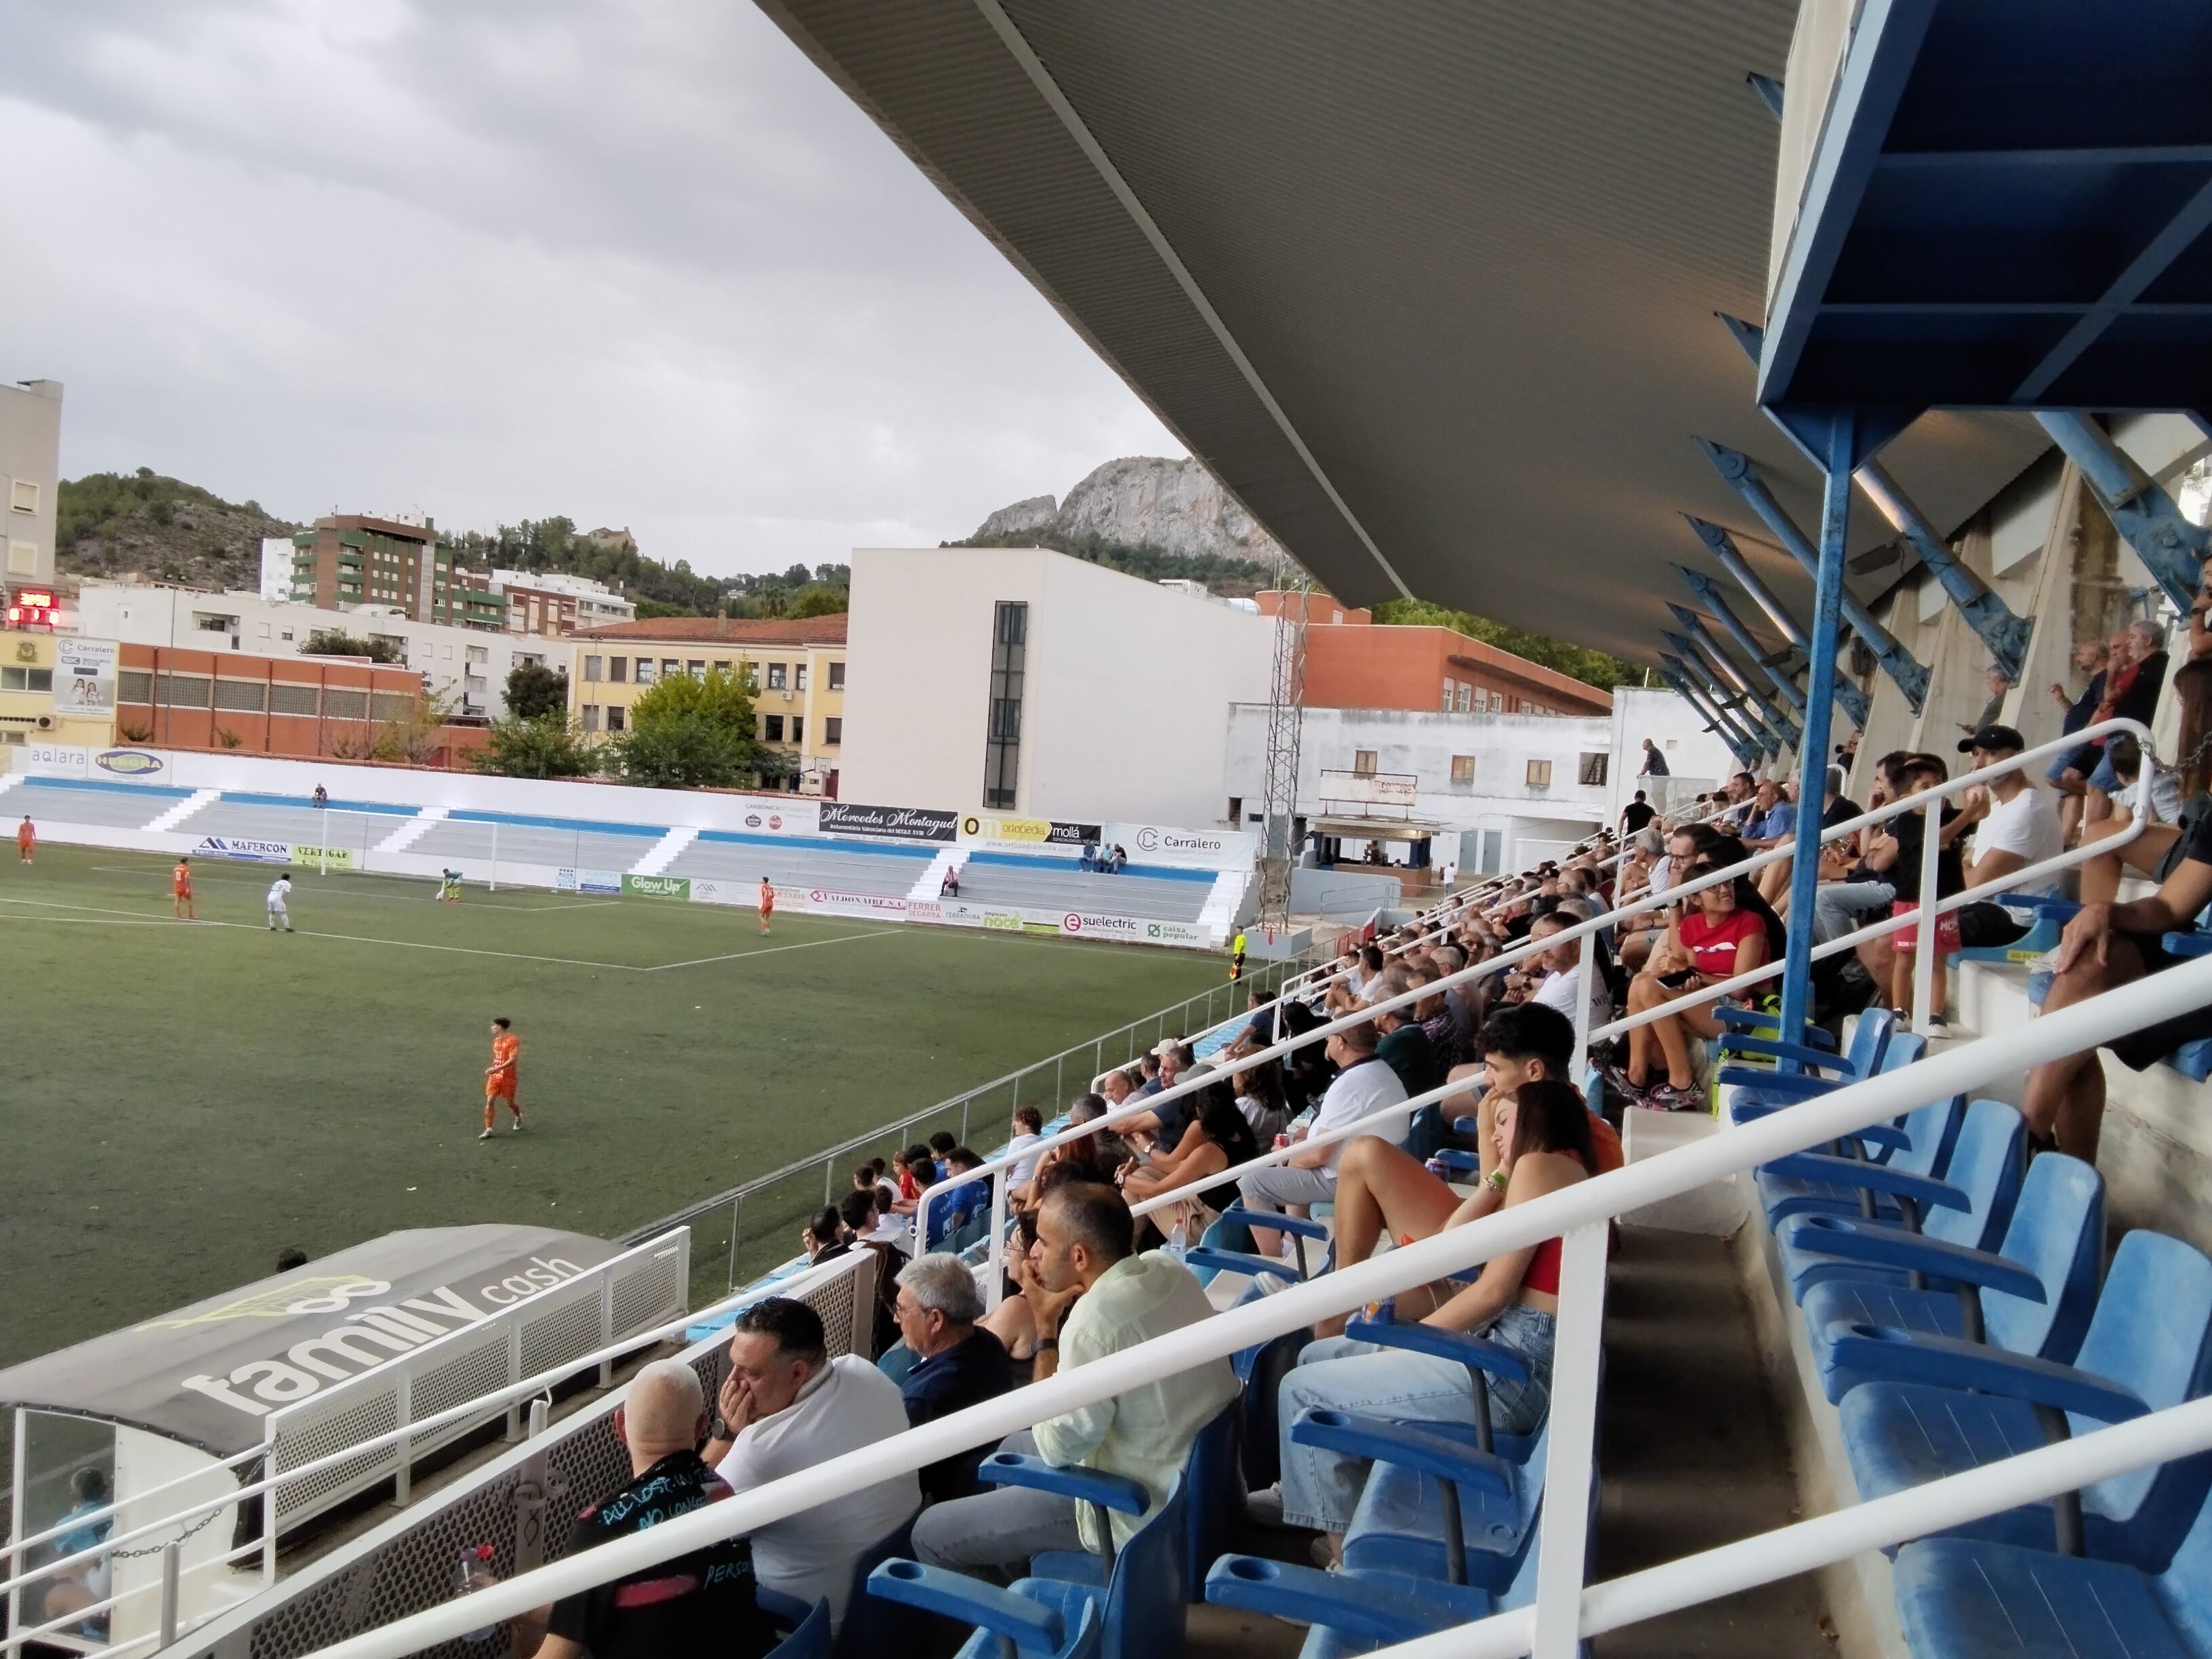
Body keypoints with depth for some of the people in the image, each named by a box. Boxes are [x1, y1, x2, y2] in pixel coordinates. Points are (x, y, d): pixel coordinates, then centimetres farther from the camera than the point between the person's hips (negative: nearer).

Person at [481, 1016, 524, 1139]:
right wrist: (491, 1070, 19)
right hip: (495, 1076, 6)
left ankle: (518, 1117, 39)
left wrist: (496, 1069, -29)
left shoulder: (513, 1040, -16)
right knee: (489, 1101, -7)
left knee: (510, 1103, 7)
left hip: (508, 1077, -6)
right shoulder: (496, 1040, 9)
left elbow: (513, 1060, -22)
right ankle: (488, 1130, -4)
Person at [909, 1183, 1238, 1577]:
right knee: (1013, 1447, 30)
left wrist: (1046, 1327, -16)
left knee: (930, 1532, -1)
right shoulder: (1168, 1268, -5)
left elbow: (1057, 1445, -20)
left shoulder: (1094, 1319, -30)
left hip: (1134, 1514, -9)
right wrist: (1064, 1316, -1)